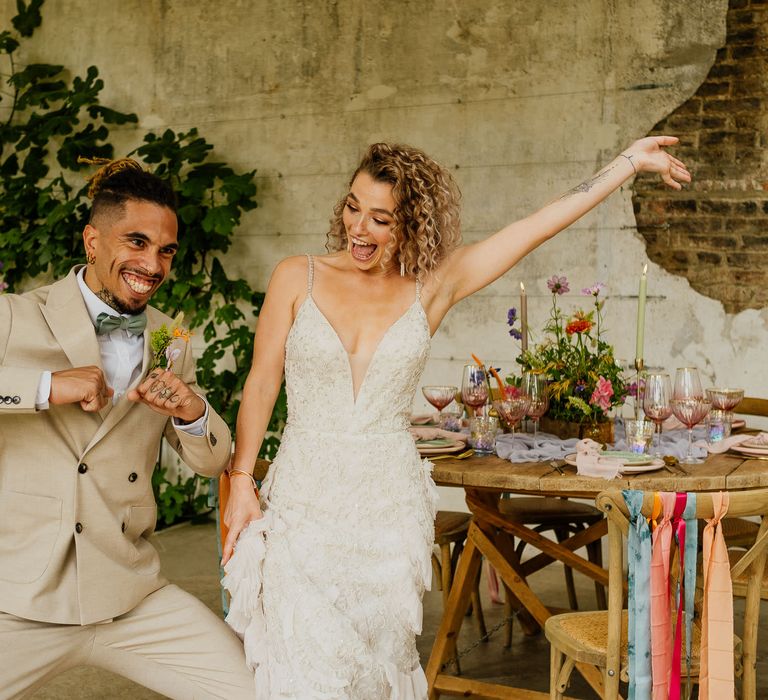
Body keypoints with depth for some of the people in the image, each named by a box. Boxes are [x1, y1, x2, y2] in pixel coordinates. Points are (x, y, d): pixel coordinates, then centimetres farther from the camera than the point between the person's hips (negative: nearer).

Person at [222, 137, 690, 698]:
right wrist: (241, 481, -3)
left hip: (391, 510, 1)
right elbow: (262, 384, 2)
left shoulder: (431, 288, 1)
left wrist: (630, 162, 3)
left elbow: (538, 227, 1)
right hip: (304, 504, -1)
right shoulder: (298, 278, -1)